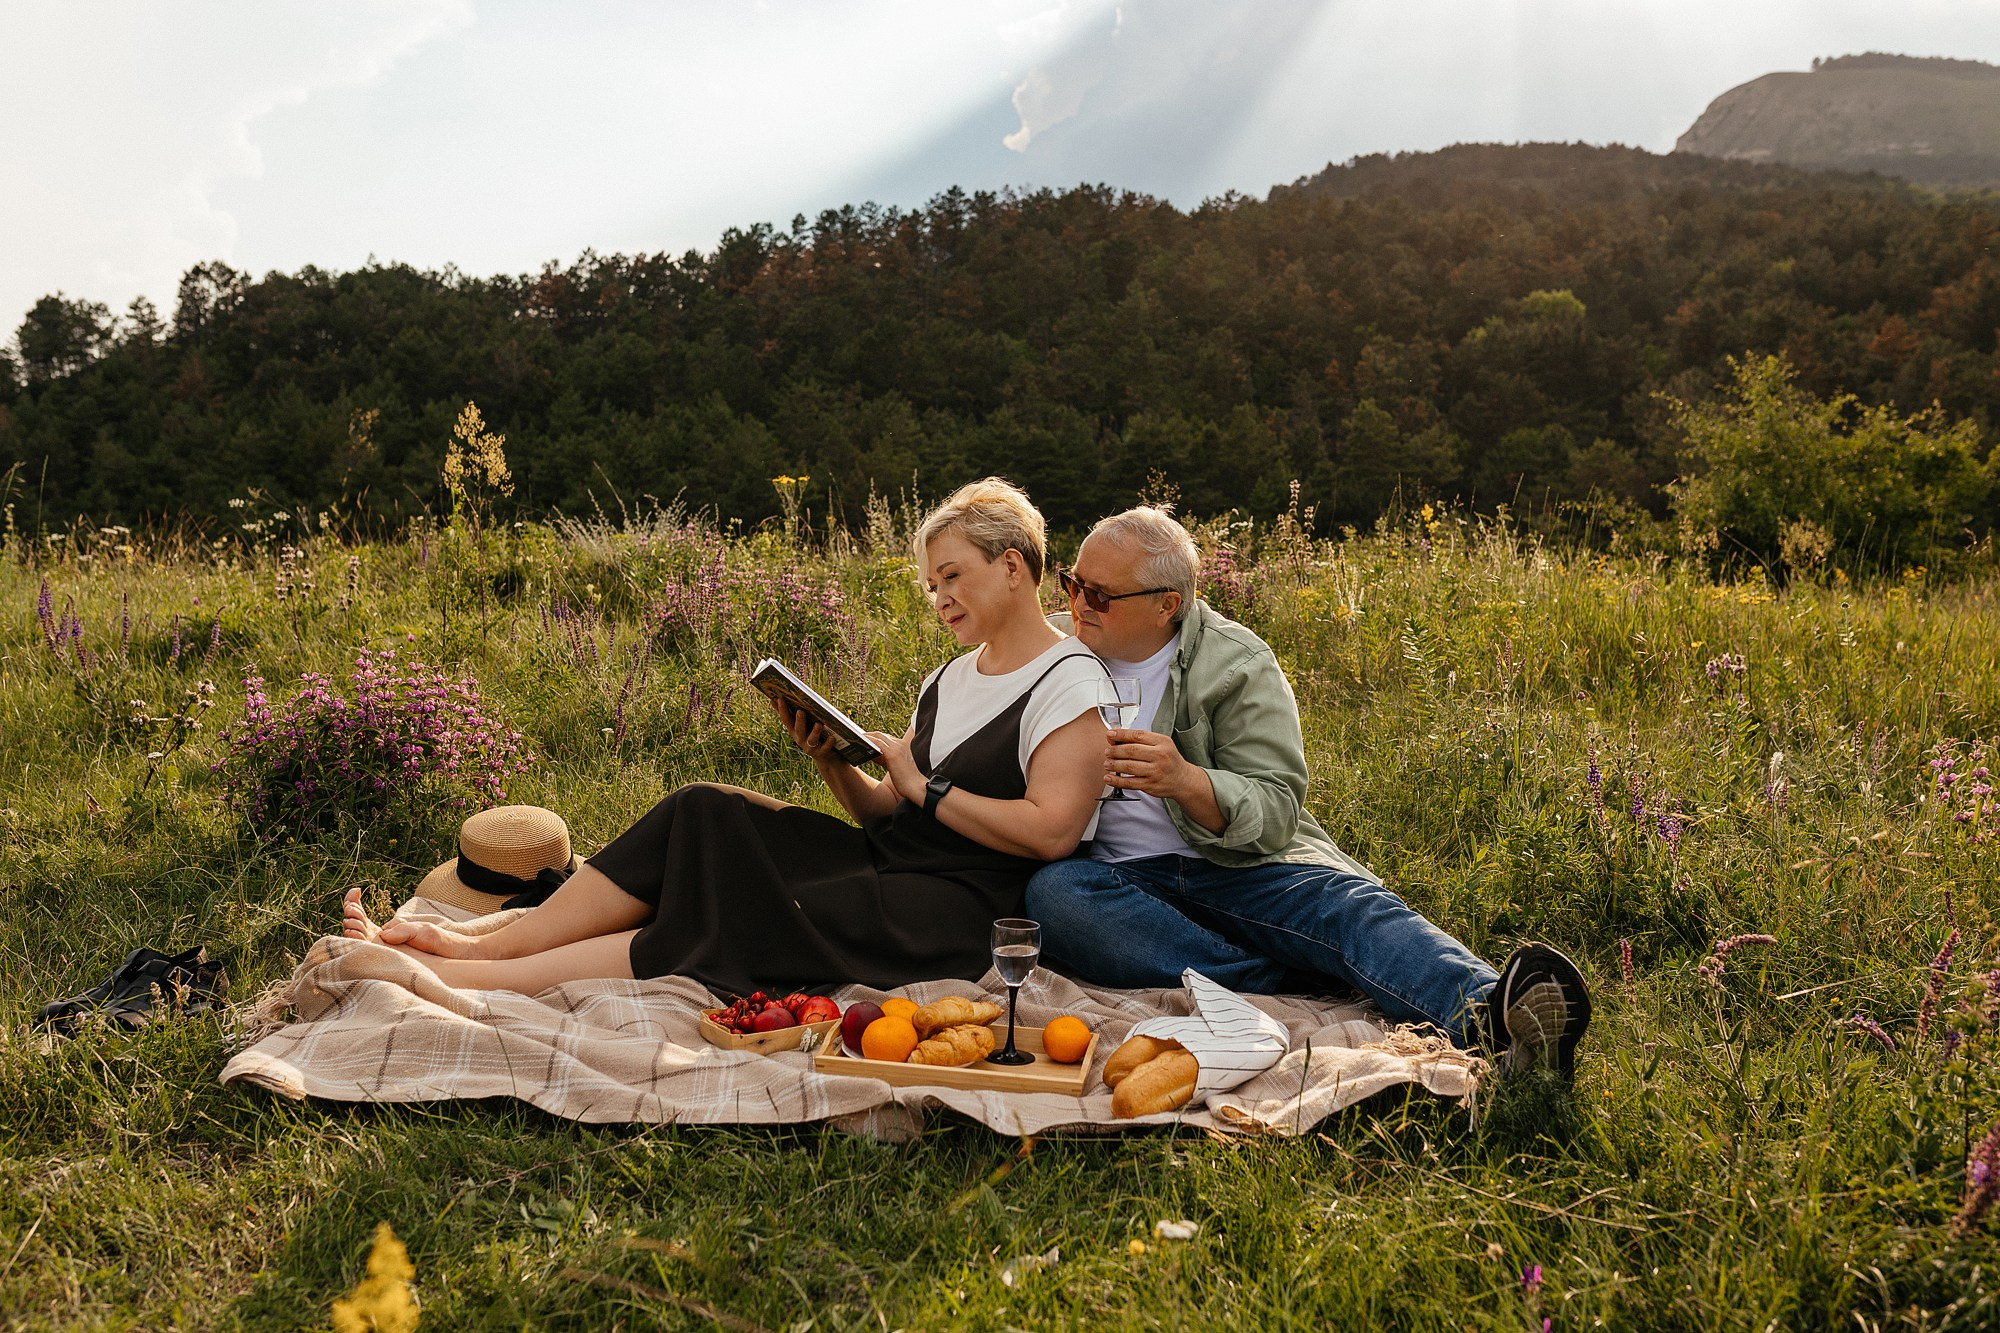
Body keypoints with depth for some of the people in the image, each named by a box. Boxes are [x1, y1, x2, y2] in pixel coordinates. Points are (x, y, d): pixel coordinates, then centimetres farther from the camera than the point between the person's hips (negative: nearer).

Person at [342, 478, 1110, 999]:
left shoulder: (1069, 684, -6)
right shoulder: (950, 681, 20)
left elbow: (1052, 831, -18)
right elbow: (885, 812, 17)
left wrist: (926, 788, -11)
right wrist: (833, 762, -2)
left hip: (956, 910, -8)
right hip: (882, 860, 8)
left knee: (747, 926, -26)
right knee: (703, 815, -12)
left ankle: (472, 980, -28)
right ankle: (489, 944, -15)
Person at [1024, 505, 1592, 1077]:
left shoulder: (1238, 665, 0)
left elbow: (1274, 814, -7)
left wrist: (1185, 781, -27)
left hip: (1240, 867, -1)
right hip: (1119, 875, 1)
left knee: (1349, 904, -30)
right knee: (1052, 893, -33)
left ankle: (1489, 1010, -55)